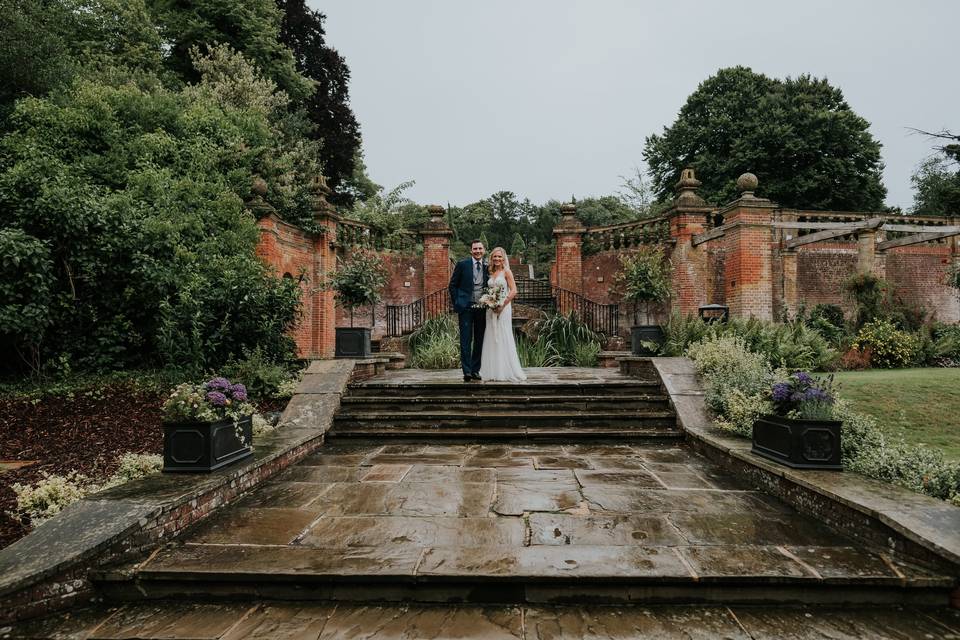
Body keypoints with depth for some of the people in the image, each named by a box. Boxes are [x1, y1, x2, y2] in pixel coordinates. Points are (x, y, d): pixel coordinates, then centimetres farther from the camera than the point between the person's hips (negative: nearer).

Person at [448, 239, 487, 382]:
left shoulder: (487, 267, 9)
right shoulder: (462, 264, 0)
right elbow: (452, 285, 3)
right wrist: (456, 304, -3)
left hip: (482, 309, 4)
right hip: (466, 308, -4)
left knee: (479, 341, 7)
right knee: (466, 340, -5)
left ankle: (475, 370, 16)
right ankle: (467, 371, -3)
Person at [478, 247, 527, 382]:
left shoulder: (506, 272, -2)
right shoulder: (491, 273, 15)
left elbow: (513, 291, -10)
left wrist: (502, 305, -15)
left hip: (503, 308, -6)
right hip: (491, 308, 6)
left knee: (504, 338, -5)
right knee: (491, 338, 6)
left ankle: (507, 371, 4)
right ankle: (493, 371, 13)